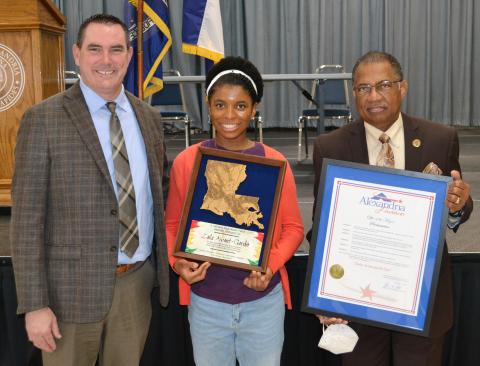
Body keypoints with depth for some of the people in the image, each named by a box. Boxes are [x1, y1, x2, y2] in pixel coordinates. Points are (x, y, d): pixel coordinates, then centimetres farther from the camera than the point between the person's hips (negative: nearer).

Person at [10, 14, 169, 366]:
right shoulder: (43, 119, -10)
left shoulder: (148, 117, 6)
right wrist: (34, 305, -13)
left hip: (137, 283, 4)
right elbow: (26, 218, -11)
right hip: (72, 286, -4)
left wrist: (164, 267, 10)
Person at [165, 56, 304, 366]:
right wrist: (178, 262, -12)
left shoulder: (274, 162, -5)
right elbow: (172, 224, 5)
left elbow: (293, 227, 1)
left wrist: (271, 266, -14)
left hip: (263, 301, 0)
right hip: (206, 301, 1)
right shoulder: (186, 162, -4)